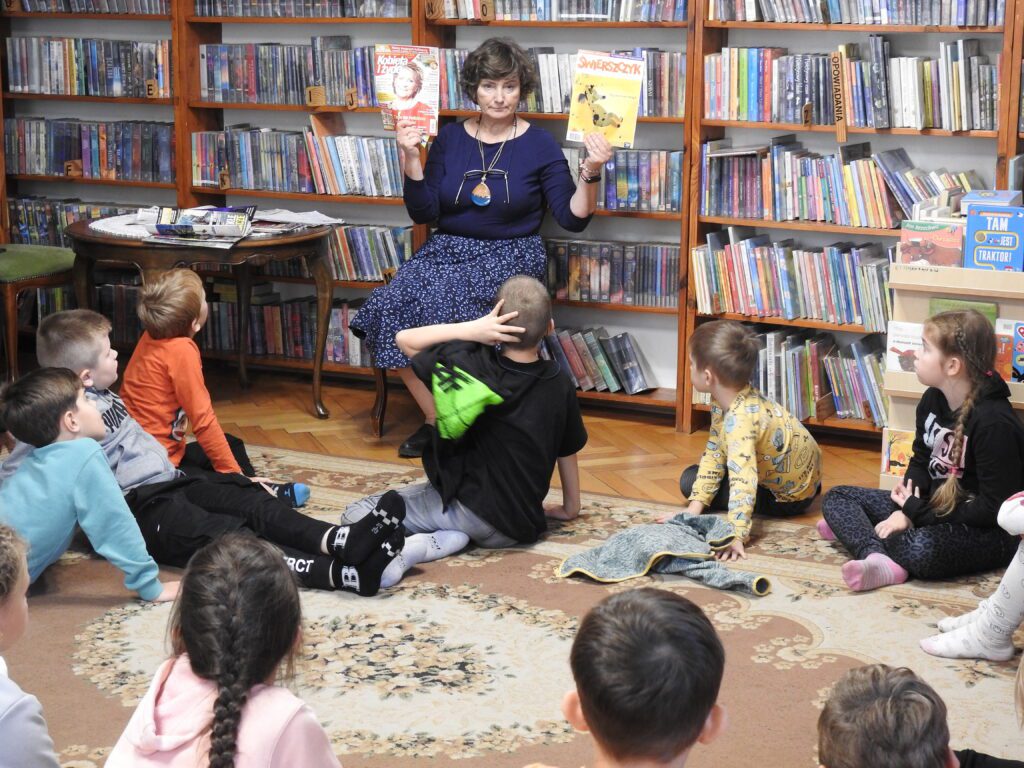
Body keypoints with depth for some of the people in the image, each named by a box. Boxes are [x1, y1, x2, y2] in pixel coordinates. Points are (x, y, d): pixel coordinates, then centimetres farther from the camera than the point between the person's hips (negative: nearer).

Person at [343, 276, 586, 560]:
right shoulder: (558, 384, -4)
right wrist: (570, 508, 23)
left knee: (356, 515, -2)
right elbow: (568, 451, 7)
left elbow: (405, 339, -3)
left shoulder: (473, 364, -14)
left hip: (474, 513, -5)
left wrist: (471, 329, -15)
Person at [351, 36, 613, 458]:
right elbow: (424, 213, 4)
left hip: (511, 257, -4)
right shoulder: (449, 138, 8)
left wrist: (591, 173, -16)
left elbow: (573, 218, -1)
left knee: (436, 303, -31)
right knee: (390, 308, -23)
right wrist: (411, 158, -7)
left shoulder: (539, 145, 1)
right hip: (447, 249, 4)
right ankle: (437, 419, -9)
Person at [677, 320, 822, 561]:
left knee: (689, 481, -11)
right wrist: (694, 508, -11)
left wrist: (736, 535, -53)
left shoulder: (740, 419, -38)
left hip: (789, 496, -8)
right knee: (693, 478, 13)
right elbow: (714, 455, -5)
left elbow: (743, 480, -47)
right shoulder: (724, 402, -9)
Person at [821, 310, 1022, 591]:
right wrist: (904, 511, -8)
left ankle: (855, 529, -13)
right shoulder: (932, 400, 2)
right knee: (837, 497, 2)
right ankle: (880, 561, -24)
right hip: (933, 507, 9)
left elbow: (994, 507, -23)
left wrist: (917, 513, -19)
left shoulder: (994, 422, -23)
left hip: (987, 530, -9)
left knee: (924, 548, -41)